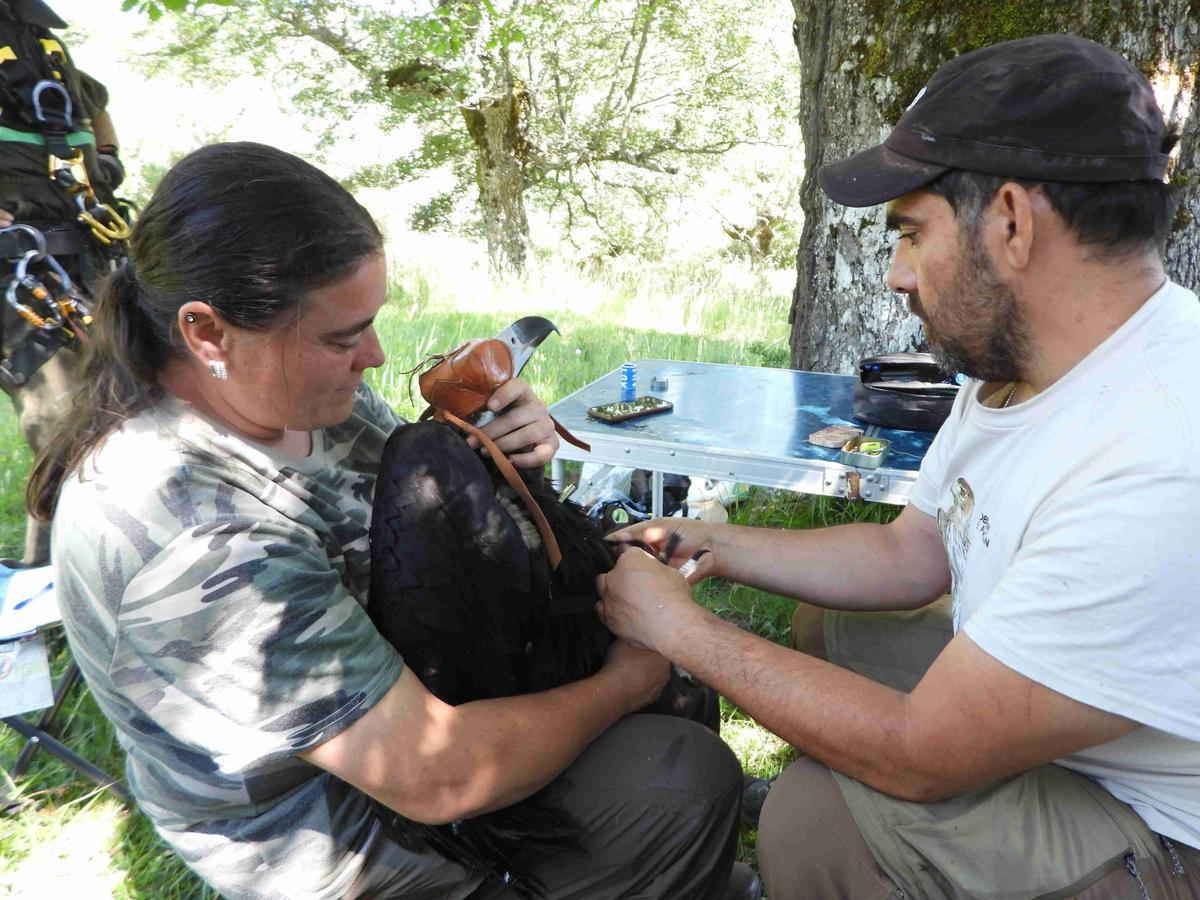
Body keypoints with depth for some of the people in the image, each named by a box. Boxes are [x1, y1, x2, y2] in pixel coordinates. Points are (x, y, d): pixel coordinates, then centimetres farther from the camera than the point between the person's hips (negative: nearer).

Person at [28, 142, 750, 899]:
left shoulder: (290, 384, -11)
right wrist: (622, 683, -19)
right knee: (690, 779, -14)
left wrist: (497, 458, -18)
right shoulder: (201, 539, -37)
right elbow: (433, 779, -34)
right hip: (345, 835, -8)